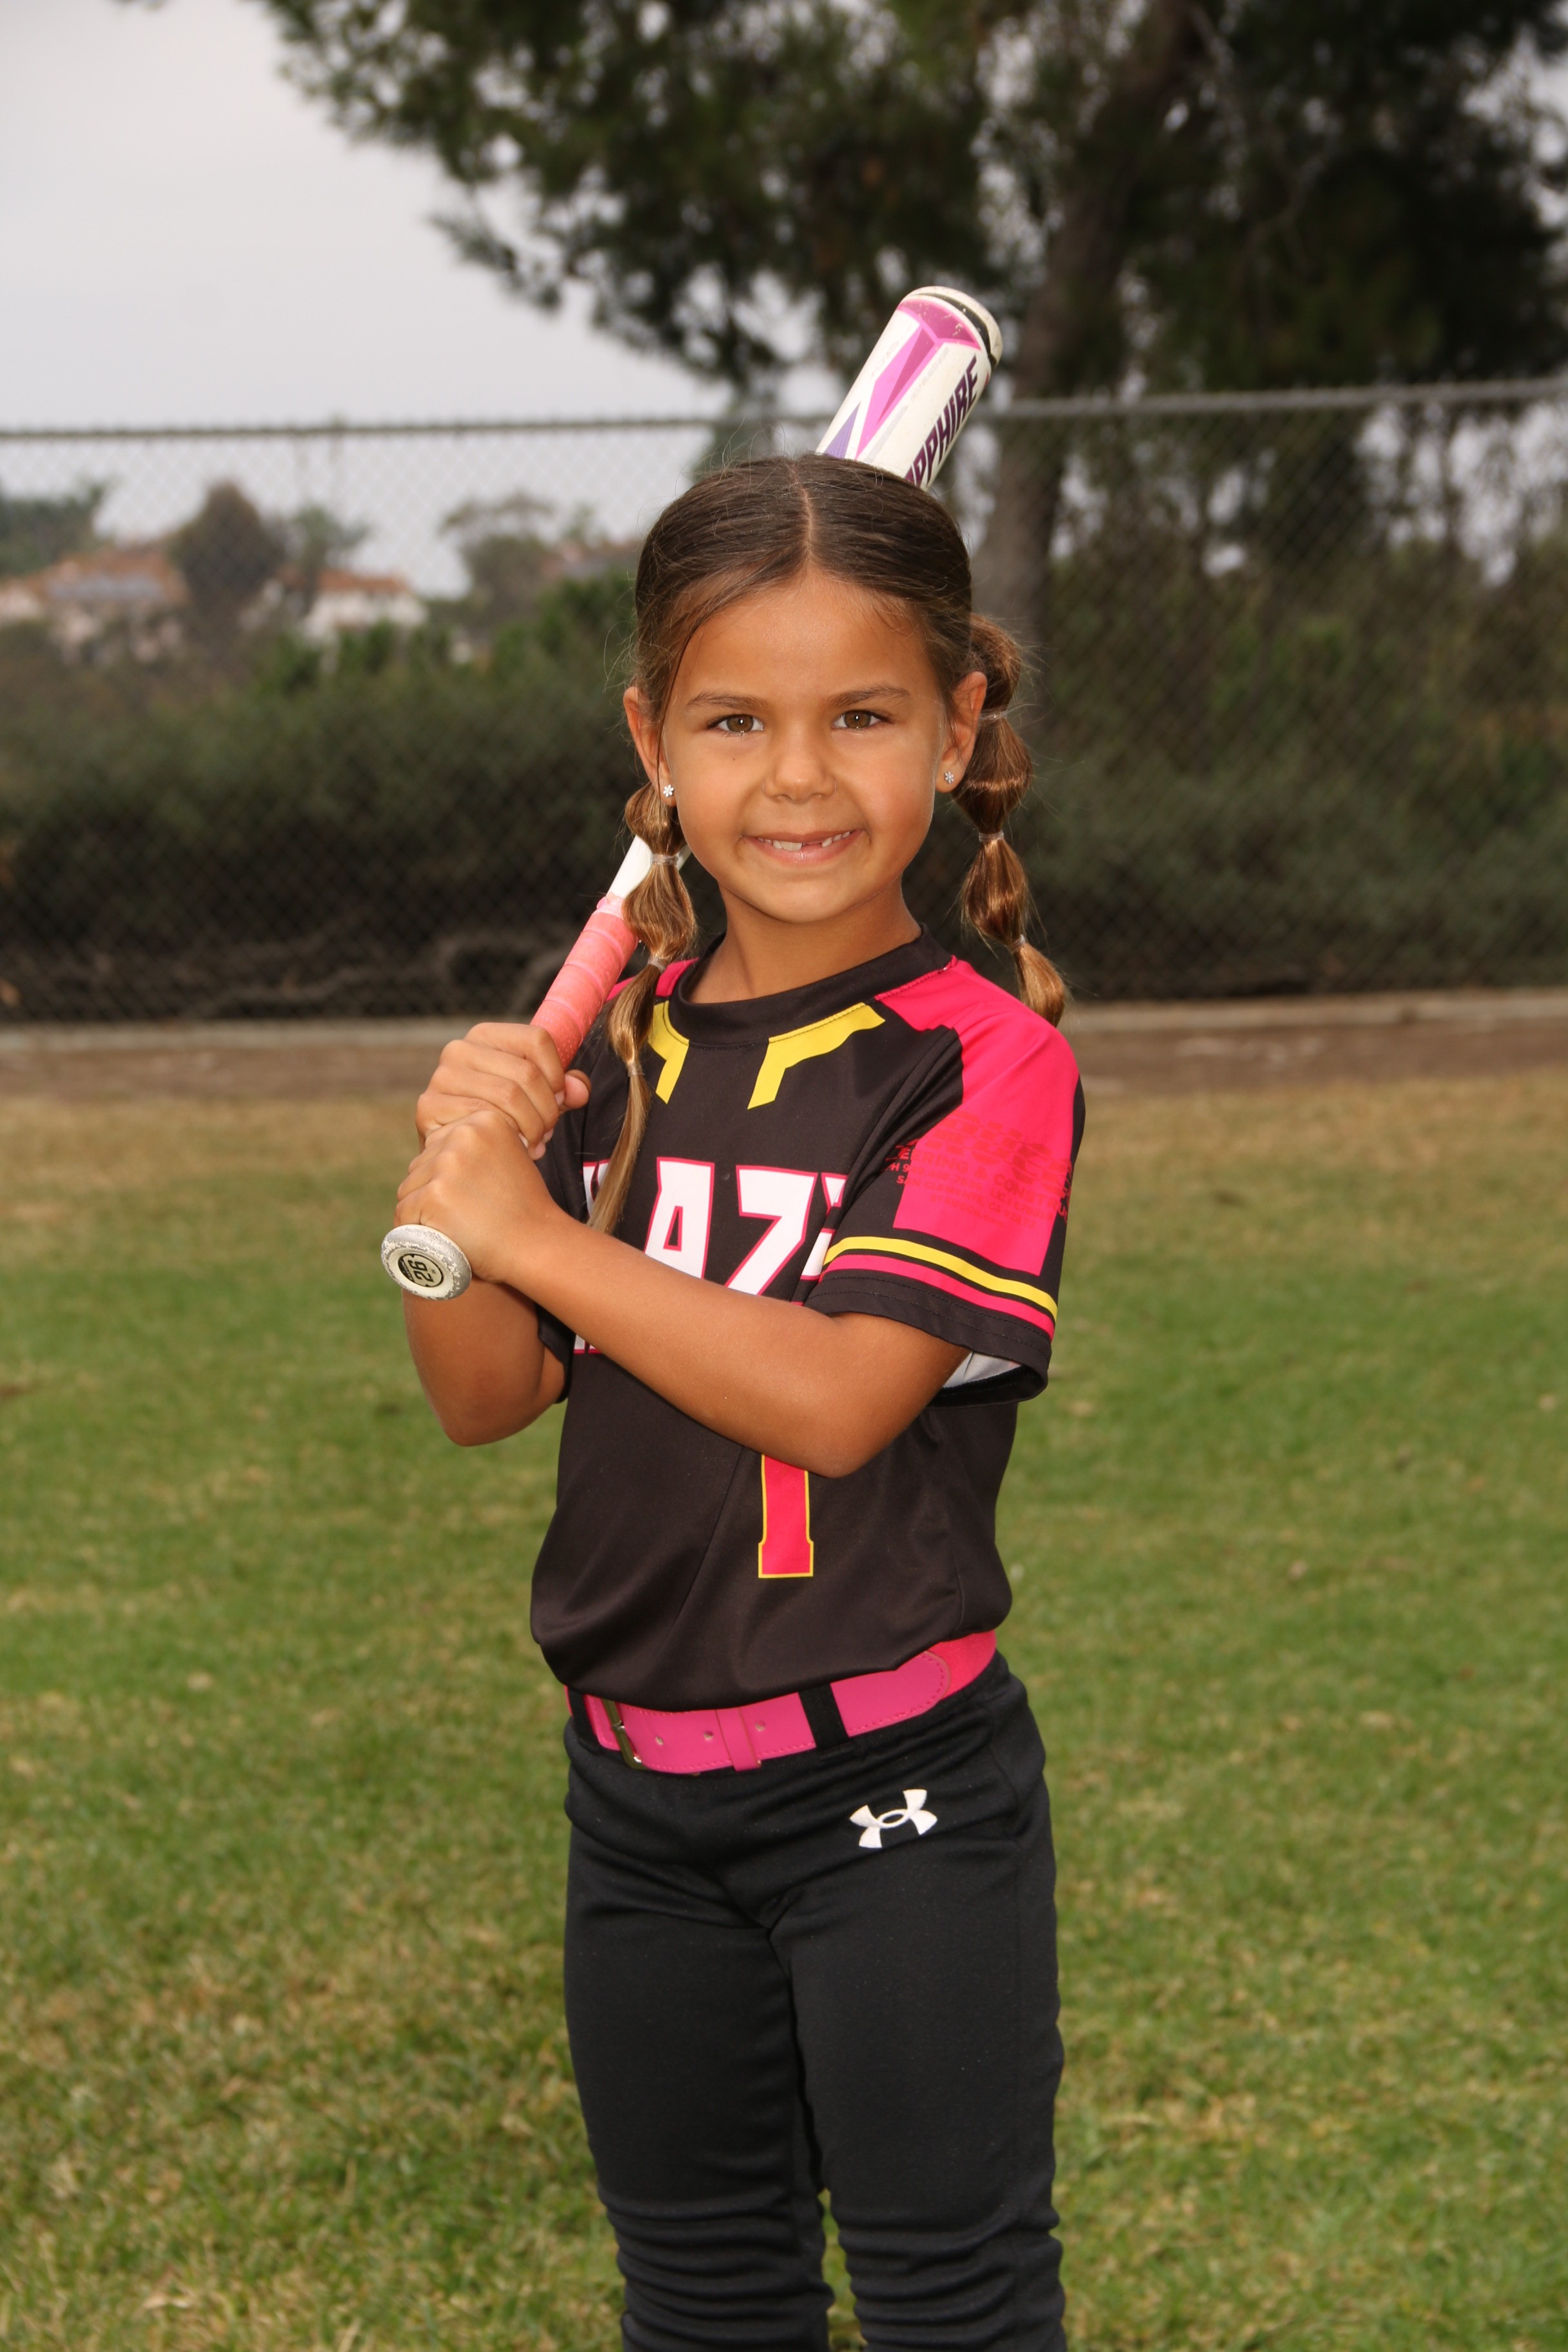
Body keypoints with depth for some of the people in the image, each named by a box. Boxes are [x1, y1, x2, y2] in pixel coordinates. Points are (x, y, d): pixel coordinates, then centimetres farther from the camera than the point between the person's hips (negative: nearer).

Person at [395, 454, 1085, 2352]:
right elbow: (488, 1400, 3)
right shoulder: (618, 1045, 5)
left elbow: (837, 1397, -24)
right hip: (639, 1787, 6)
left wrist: (536, 1232, -21)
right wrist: (451, 1185, -16)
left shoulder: (985, 1059, -14)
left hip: (890, 1787, -6)